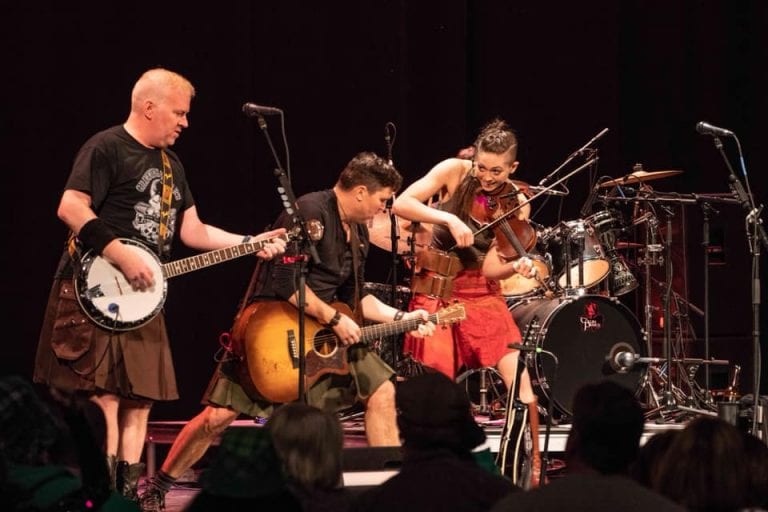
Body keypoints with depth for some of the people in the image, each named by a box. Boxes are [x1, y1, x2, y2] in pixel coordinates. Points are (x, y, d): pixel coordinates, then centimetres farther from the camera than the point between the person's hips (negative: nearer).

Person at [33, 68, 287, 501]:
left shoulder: (171, 163, 19)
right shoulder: (107, 148, -9)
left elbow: (192, 230, 21)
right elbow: (71, 208, -19)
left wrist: (251, 243, 10)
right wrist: (124, 257, -21)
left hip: (141, 295, 9)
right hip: (100, 294, -9)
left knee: (140, 397, 7)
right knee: (104, 393, -14)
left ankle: (129, 492, 11)